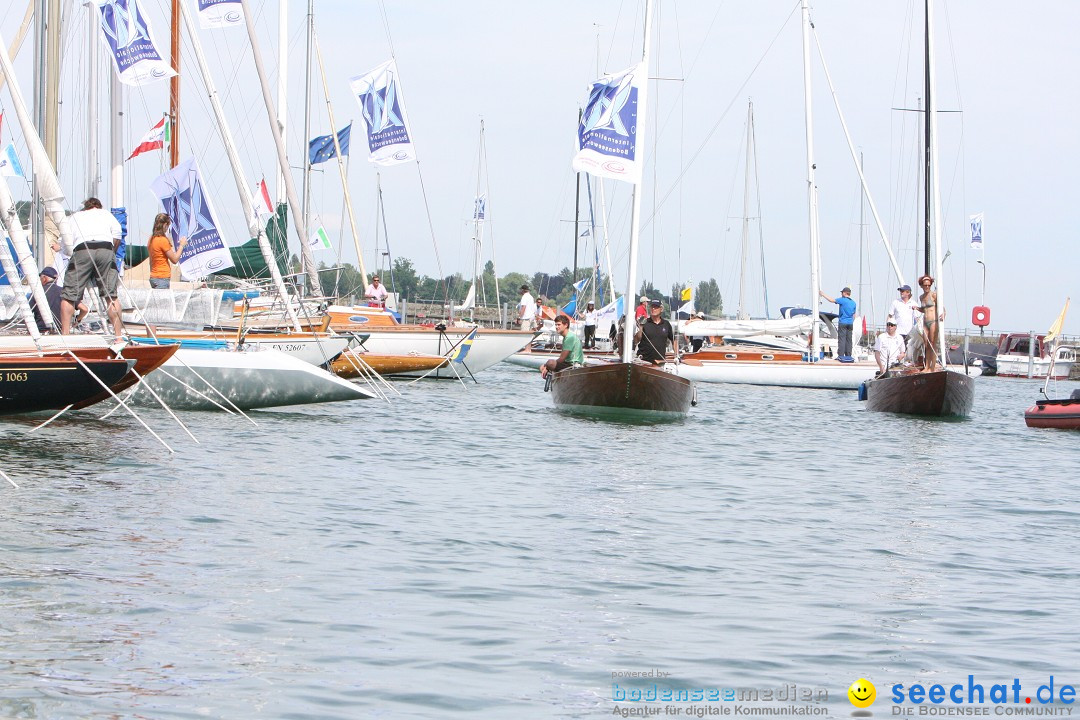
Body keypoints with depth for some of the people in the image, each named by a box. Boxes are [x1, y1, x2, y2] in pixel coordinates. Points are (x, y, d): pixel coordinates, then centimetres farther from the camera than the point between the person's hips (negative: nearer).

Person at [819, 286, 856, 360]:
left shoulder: (843, 300, -9)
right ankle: (848, 355, 6)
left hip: (842, 323, -6)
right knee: (848, 340, 7)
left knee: (841, 339, -6)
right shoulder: (853, 303, 11)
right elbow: (854, 315, 16)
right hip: (850, 323, 6)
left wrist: (823, 294, 2)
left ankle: (841, 355, -11)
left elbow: (831, 300, -7)